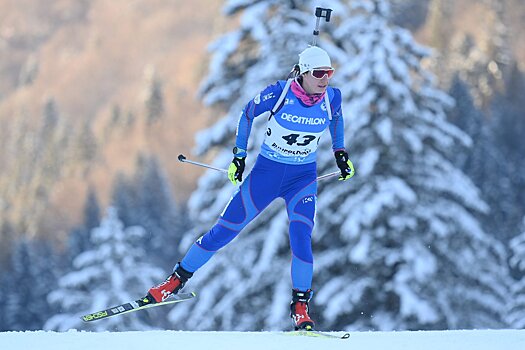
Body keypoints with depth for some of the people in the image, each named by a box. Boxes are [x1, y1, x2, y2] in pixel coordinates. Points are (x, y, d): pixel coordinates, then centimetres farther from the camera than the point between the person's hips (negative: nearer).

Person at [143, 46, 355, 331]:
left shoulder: (332, 97, -11)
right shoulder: (279, 93, -19)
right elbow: (248, 112, -1)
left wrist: (340, 154, 12)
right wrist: (239, 156, 0)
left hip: (303, 178, 1)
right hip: (266, 171, -1)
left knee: (301, 237, -21)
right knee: (224, 231, 1)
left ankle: (300, 305, -8)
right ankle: (177, 279, 16)